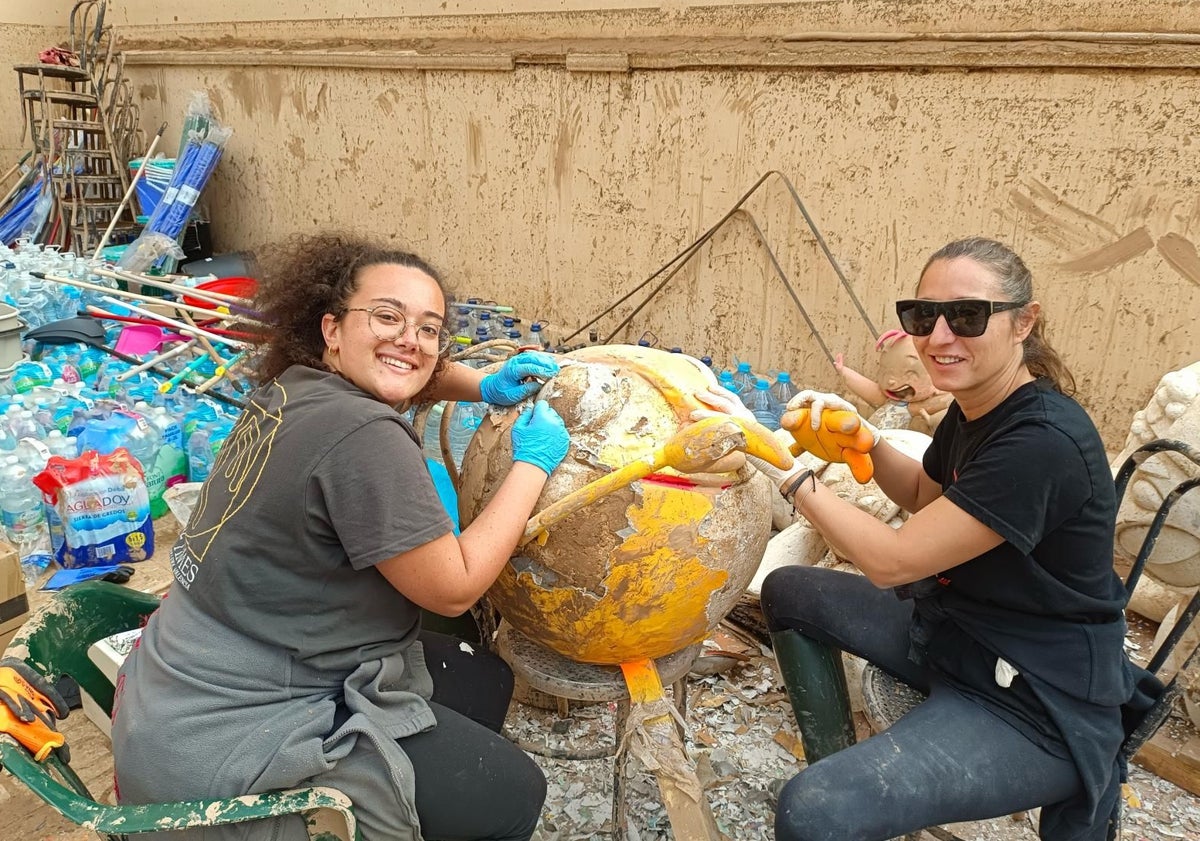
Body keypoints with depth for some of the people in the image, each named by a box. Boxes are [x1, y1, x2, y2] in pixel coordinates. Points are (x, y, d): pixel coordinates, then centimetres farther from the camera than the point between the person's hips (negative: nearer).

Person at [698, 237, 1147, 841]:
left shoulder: (1044, 443, -27)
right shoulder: (972, 409, 1)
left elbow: (892, 559, -24)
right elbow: (925, 496, 21)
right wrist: (862, 436, 2)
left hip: (1034, 706, -9)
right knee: (788, 592, 16)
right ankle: (841, 770, 21)